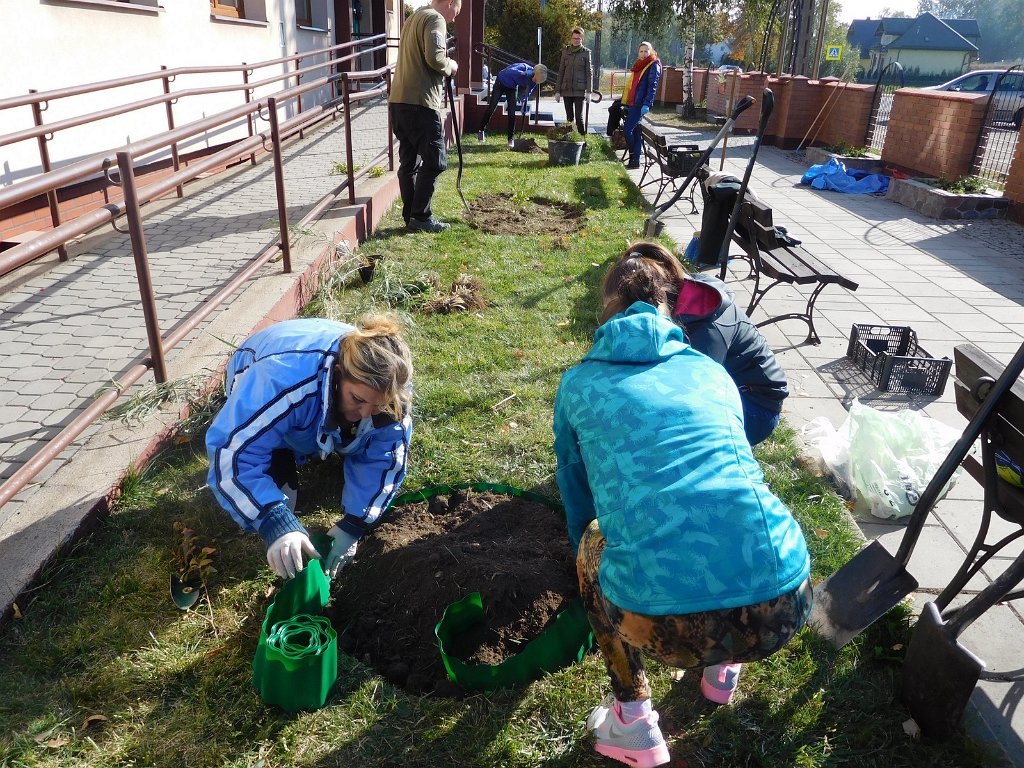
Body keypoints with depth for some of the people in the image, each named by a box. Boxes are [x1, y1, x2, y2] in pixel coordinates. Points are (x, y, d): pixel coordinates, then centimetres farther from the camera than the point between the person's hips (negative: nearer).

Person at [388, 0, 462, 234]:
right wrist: (450, 66, 0)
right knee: (435, 161, -5)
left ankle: (410, 215, 14)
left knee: (409, 161, 10)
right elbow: (435, 57, -20)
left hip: (399, 100, 9)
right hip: (420, 102, -9)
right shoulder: (435, 19, -5)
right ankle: (421, 217, -3)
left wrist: (444, 69, 16)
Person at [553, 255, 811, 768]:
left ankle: (633, 723, 29)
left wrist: (588, 561, 53)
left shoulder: (580, 383, 15)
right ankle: (722, 670, 45)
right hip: (784, 607, 4)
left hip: (670, 627, -3)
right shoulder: (713, 372, 22)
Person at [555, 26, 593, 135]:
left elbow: (589, 73, 0)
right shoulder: (565, 51, 9)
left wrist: (588, 91, -8)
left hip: (579, 90, -3)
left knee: (579, 117, -9)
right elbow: (560, 72, 10)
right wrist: (557, 90, 6)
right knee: (569, 117, 8)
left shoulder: (586, 53, 2)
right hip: (566, 90, 3)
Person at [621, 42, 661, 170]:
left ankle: (633, 158, -5)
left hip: (641, 104, -8)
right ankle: (635, 160, 10)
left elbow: (652, 86, -13)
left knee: (627, 129, -13)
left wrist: (646, 104, -22)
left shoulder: (654, 66, -4)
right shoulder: (638, 65, 20)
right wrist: (625, 103, 20)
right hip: (633, 103, 8)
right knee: (636, 131, 8)